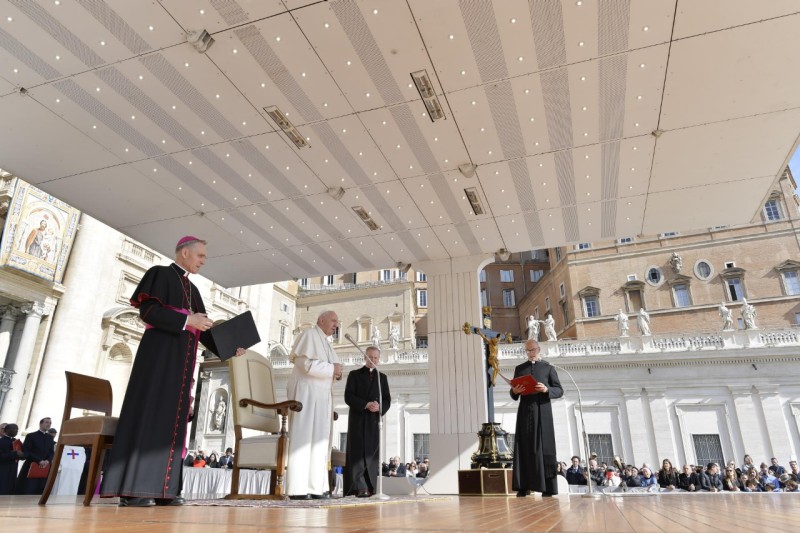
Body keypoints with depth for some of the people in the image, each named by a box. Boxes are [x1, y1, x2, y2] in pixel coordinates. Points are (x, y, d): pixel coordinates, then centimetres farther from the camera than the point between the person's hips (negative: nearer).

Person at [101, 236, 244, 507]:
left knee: (172, 418, 3)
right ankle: (132, 488, -9)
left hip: (182, 360, 8)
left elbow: (201, 328, 17)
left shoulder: (192, 289, 22)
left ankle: (161, 488, 4)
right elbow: (147, 310, -14)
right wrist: (186, 319, -19)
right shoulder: (161, 274, 1)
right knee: (149, 412, -11)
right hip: (159, 355, -8)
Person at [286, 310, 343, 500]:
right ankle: (297, 488, -11)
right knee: (303, 437, -11)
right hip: (306, 391, -9)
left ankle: (315, 486, 5)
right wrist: (332, 368, -11)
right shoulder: (309, 334, -5)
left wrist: (335, 373, 3)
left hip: (321, 394, 9)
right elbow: (305, 363, -18)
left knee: (318, 439, 4)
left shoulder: (325, 342, 22)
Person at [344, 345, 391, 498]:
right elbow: (348, 397, -4)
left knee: (372, 453, 0)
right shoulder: (354, 375, 9)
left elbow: (387, 400, 9)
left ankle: (370, 488, 2)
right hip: (357, 418, -3)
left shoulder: (382, 377, 17)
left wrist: (379, 407, -14)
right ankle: (359, 487, -13)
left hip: (374, 420, 3)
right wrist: (366, 405, -17)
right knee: (358, 452, -9)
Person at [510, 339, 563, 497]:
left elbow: (560, 391, 4)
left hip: (542, 411, -2)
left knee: (544, 447, -4)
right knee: (524, 447, -2)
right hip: (525, 411, 2)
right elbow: (513, 395, 14)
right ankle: (523, 487, -2)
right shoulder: (519, 369, 16)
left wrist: (546, 389, -16)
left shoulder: (548, 368, 10)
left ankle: (547, 488, -1)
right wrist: (514, 391, -9)